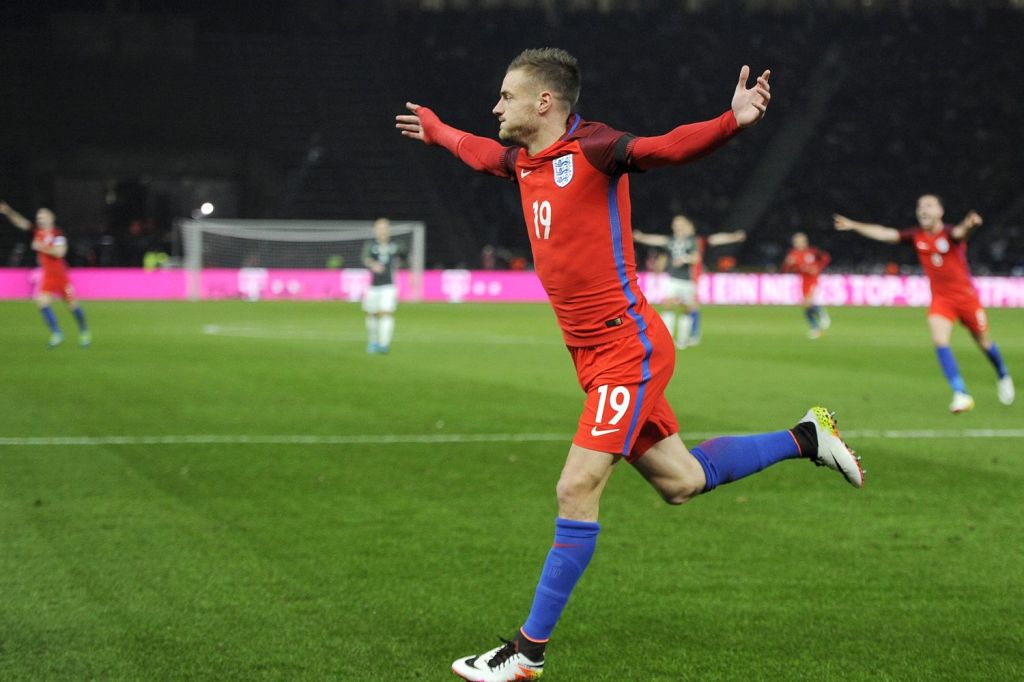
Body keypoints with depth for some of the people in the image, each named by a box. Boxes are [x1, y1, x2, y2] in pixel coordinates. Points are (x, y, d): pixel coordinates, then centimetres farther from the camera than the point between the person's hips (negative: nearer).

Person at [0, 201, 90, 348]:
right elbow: (20, 222, -4)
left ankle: (84, 332, 25)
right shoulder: (37, 231, 3)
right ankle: (56, 334, -8)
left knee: (72, 304, 4)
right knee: (42, 301, -14)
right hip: (47, 275, 4)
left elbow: (59, 252, -22)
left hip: (60, 274, -4)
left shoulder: (57, 234, -10)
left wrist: (42, 247, -23)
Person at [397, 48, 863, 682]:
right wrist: (435, 130, 50)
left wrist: (733, 121, -49)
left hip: (627, 347, -9)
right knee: (680, 482, 13)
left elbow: (667, 148, -31)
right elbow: (482, 153, 34)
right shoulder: (523, 162, 10)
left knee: (578, 488, -10)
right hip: (593, 353, 9)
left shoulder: (592, 149, -15)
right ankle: (806, 437, 32)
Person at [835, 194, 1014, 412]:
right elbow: (886, 234, 1)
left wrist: (968, 225, -65)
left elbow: (959, 232, -40)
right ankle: (961, 394, -18)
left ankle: (1003, 377, 40)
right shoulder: (916, 236, -3)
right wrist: (854, 226, -2)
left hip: (966, 296, -3)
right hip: (940, 298, 3)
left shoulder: (949, 233, -17)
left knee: (984, 343, 10)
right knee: (939, 341, -20)